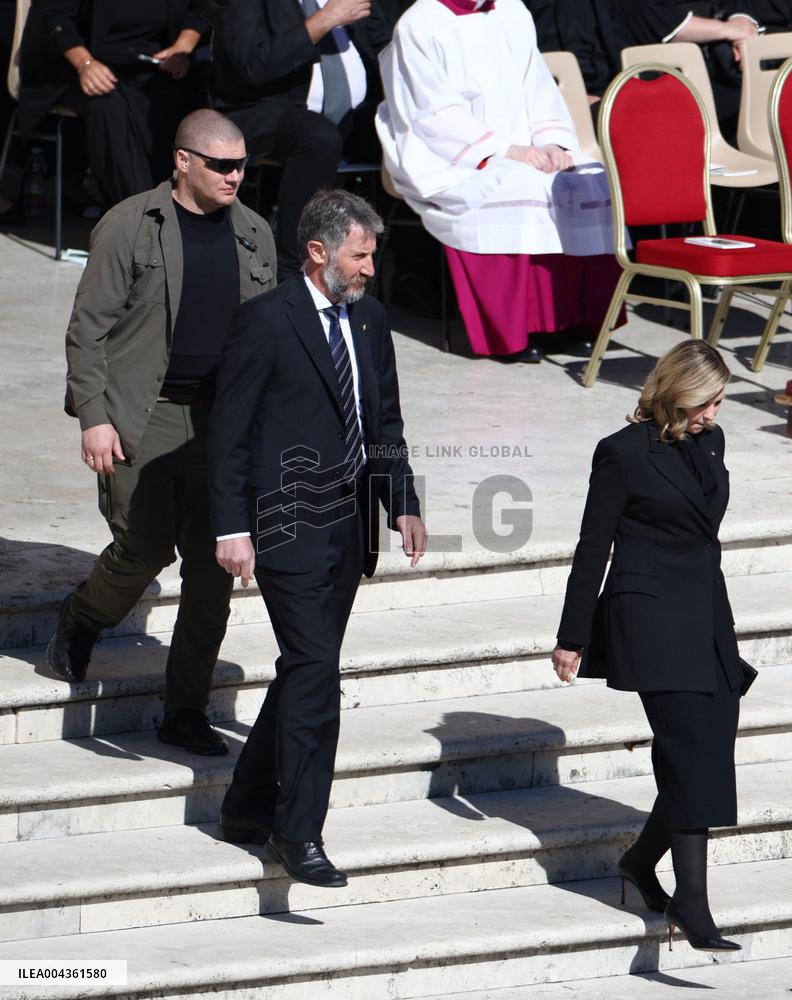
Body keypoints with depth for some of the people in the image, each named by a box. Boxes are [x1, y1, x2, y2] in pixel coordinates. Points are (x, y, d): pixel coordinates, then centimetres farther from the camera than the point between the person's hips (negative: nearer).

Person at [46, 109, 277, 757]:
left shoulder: (255, 235, 10)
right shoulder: (129, 227, -5)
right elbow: (89, 327, -4)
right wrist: (94, 417, -11)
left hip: (221, 420, 4)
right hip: (141, 416, -4)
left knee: (214, 569, 0)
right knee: (147, 544, -14)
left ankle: (187, 711, 10)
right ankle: (81, 622, 20)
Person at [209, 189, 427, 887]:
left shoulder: (369, 319, 11)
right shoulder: (266, 321, -10)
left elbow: (386, 422, 20)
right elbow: (230, 432, -9)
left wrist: (403, 505, 10)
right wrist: (232, 527, -13)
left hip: (349, 525, 7)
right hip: (290, 526, -7)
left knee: (307, 668, 11)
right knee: (315, 671, -12)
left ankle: (248, 810, 23)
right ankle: (299, 832, -7)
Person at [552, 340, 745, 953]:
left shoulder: (709, 443, 12)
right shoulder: (625, 453, -8)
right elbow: (593, 549, -4)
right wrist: (572, 638, -2)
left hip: (707, 621, 7)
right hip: (652, 620, -7)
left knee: (708, 756, 3)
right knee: (693, 753, -14)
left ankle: (642, 861, 24)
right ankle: (692, 904, -14)